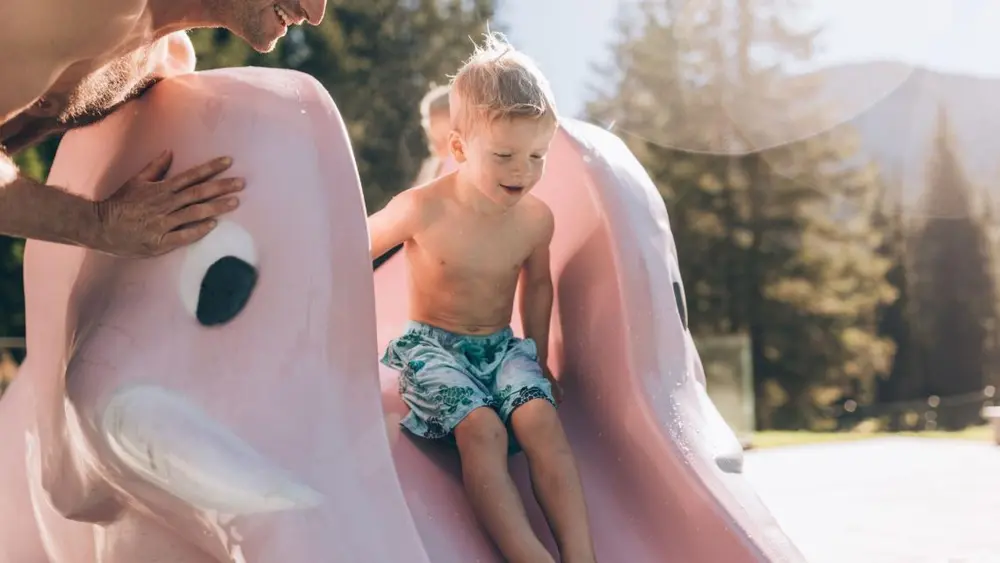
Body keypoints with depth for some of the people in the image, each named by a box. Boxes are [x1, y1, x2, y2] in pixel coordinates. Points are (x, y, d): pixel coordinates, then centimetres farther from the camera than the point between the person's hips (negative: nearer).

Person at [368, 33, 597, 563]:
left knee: (541, 419, -27)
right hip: (432, 344, -3)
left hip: (501, 346, 3)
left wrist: (539, 357, 22)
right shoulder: (422, 210, -16)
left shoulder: (536, 219, -3)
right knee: (482, 428, -32)